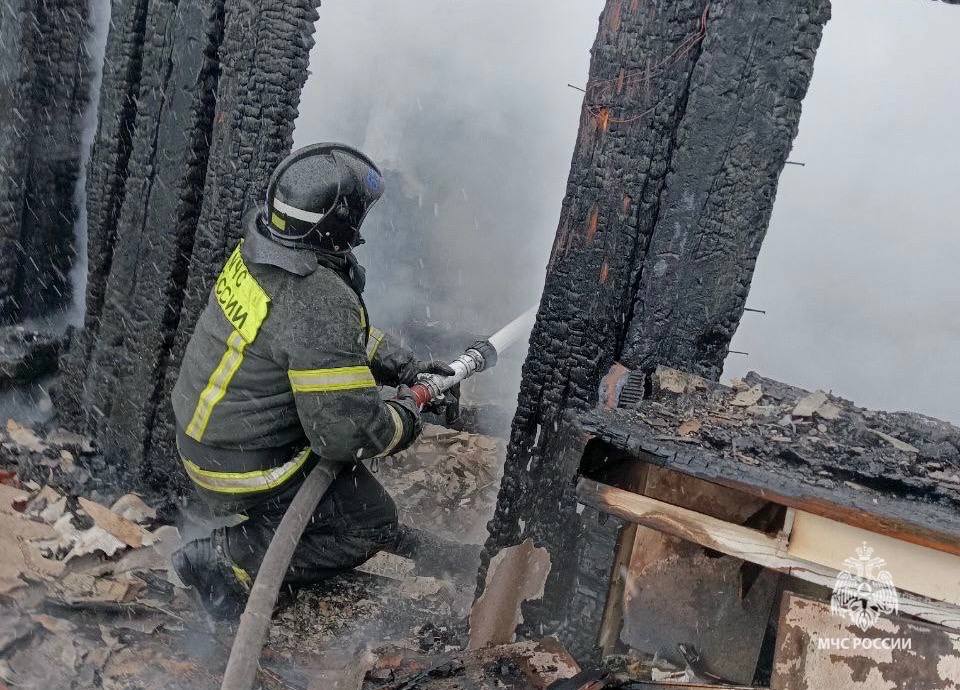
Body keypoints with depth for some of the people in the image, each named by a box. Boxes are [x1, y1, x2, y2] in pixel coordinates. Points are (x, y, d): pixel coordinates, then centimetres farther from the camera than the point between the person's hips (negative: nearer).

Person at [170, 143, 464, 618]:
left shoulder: (260, 250, -4)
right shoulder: (320, 305, -33)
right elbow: (349, 431, -29)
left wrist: (404, 366, 8)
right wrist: (407, 414, -9)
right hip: (244, 469, -9)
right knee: (372, 522, 6)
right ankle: (229, 560, 1)